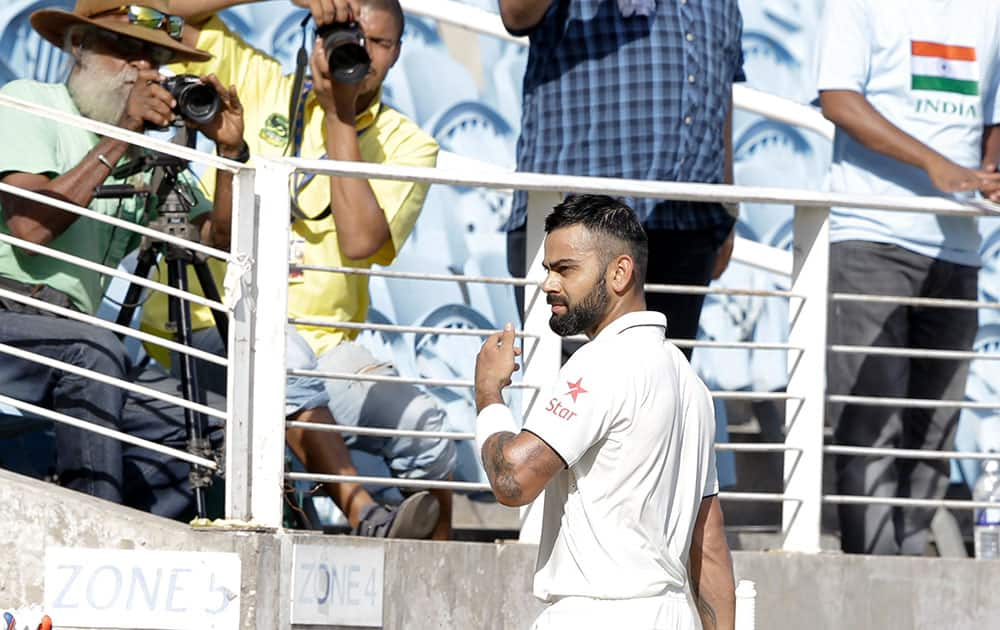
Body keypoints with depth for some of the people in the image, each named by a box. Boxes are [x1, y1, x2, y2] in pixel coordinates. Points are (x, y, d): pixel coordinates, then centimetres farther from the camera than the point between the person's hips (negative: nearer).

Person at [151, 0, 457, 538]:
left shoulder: (406, 145, 7)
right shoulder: (261, 86, 9)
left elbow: (360, 241, -10)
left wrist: (340, 116, -9)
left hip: (322, 342, 2)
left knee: (423, 429, -24)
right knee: (283, 354, -38)